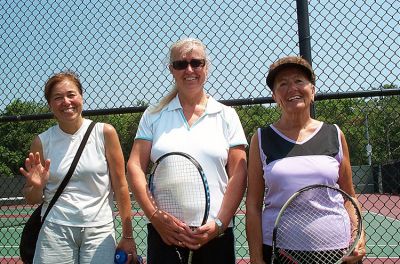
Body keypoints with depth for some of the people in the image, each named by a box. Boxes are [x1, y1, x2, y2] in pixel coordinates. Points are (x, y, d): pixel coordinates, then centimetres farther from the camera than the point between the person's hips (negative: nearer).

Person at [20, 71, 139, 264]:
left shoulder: (105, 133, -4)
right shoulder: (42, 142, 1)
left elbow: (120, 186, -2)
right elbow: (32, 200, 9)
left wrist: (127, 236, -3)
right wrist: (36, 186, -13)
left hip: (99, 230, -1)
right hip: (55, 230, 1)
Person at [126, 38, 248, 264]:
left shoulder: (227, 115, 6)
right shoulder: (154, 115, 8)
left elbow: (238, 174, 1)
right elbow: (135, 167, 2)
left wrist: (219, 224, -9)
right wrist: (155, 216, -9)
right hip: (164, 232, 0)